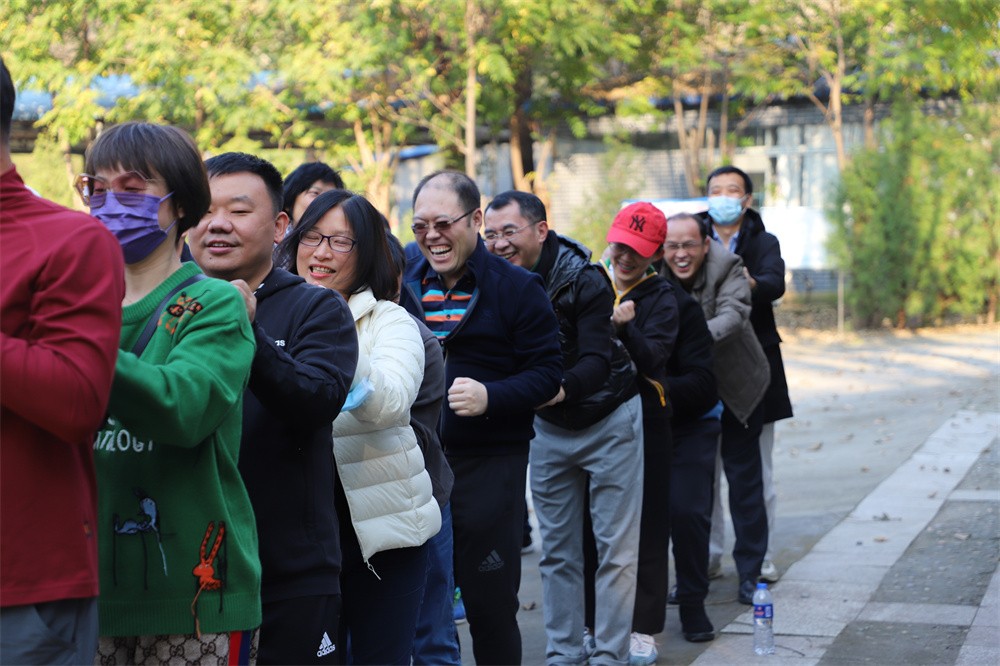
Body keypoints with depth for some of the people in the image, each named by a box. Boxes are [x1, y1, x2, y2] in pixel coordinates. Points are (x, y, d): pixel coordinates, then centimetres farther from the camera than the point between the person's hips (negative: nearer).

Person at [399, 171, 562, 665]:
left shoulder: (516, 288, -3)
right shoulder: (404, 283, 10)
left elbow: (547, 373, -6)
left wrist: (490, 396, -21)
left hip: (490, 462, -4)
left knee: (491, 604, 3)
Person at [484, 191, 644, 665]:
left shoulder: (583, 279, -24)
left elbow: (597, 362, -33)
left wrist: (560, 389, -50)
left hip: (608, 420, -5)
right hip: (549, 428, 5)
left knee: (616, 549, -2)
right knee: (557, 550, 9)